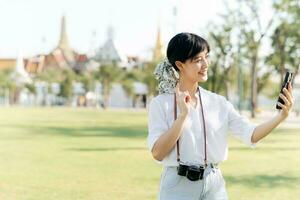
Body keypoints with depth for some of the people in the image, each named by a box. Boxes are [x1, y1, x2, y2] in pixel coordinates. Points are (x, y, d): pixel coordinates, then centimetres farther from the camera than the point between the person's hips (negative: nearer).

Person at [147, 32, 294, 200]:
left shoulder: (219, 102, 5)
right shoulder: (160, 104, -3)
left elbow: (251, 134, -4)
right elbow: (157, 153, -12)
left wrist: (281, 116, -19)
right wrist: (183, 114, -17)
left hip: (214, 185, 3)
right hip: (178, 186, -3)